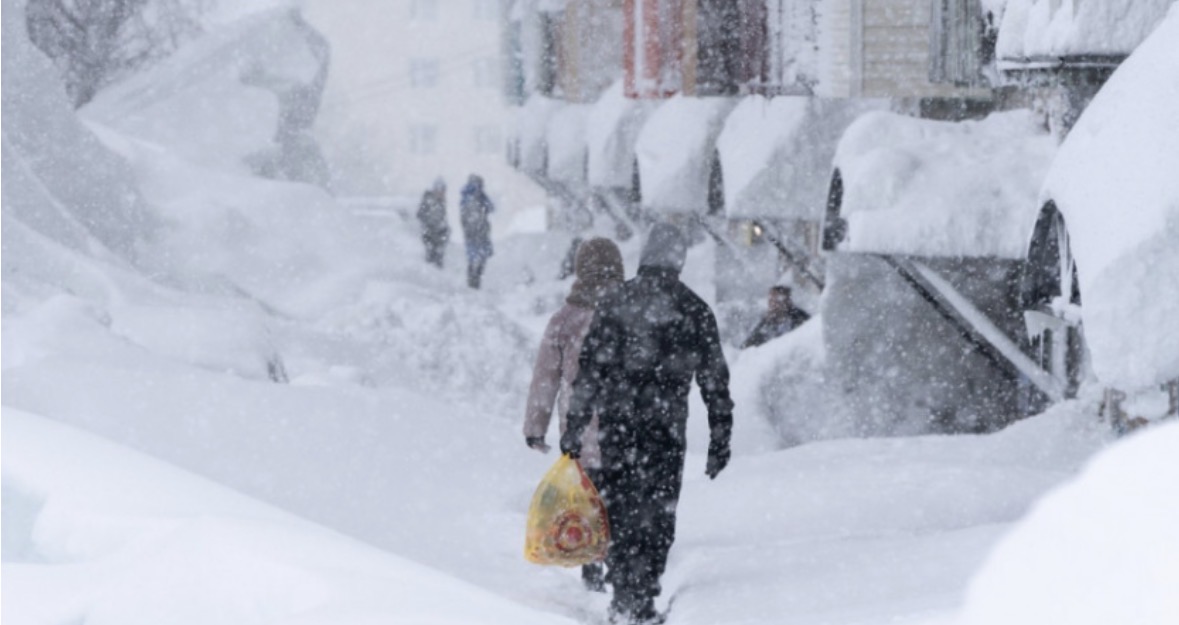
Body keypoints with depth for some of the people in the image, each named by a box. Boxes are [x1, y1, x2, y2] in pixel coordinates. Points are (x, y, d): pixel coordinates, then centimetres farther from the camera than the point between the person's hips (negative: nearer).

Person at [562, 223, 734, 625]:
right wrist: (720, 437, 9)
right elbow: (715, 380, 3)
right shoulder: (694, 311, 2)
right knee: (657, 514, 3)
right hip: (665, 426, -2)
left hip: (615, 422, 2)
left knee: (620, 509, 12)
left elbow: (587, 370, 2)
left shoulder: (613, 303, 5)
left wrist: (574, 427, 5)